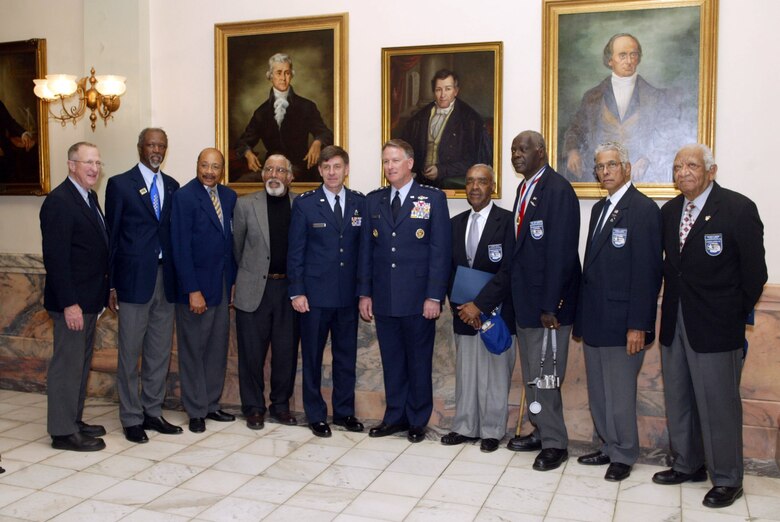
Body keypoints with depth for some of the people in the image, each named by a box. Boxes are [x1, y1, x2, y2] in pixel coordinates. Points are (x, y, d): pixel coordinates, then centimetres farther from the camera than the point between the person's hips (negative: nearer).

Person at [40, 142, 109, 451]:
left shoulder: (89, 198, 12)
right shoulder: (59, 202, -16)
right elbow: (55, 257, -20)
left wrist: (101, 295, 12)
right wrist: (69, 303, -22)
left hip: (89, 299, 9)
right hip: (72, 301, -9)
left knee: (81, 363, 17)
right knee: (67, 364, 0)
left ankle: (74, 421, 29)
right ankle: (63, 432, 10)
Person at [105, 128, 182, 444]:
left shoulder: (172, 186, 11)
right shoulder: (120, 184, -1)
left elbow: (174, 232, 11)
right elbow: (112, 237, -2)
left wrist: (180, 277, 4)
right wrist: (111, 285, -5)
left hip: (166, 278, 4)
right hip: (134, 278, -4)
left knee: (160, 352, 11)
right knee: (130, 353, 4)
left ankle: (153, 412, 23)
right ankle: (131, 418, 16)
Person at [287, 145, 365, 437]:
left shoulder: (360, 203, 5)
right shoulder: (304, 204, -2)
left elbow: (364, 247, 6)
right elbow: (295, 251, -3)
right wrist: (296, 292, -8)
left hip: (348, 295, 2)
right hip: (315, 294, -2)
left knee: (346, 355, 11)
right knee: (312, 356, 7)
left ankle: (344, 411, 25)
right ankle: (316, 415, 20)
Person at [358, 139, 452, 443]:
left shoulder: (433, 198, -2)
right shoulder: (373, 200, 10)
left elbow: (441, 251, -6)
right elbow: (366, 250, 10)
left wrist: (434, 296, -11)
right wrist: (364, 293, 5)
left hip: (418, 299, -3)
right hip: (383, 299, 3)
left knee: (419, 361, 7)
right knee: (391, 361, 12)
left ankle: (417, 421, 21)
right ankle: (395, 417, 25)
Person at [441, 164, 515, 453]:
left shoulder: (507, 221, -7)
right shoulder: (456, 223, 12)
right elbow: (449, 268, 13)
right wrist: (456, 302, 0)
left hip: (497, 311, -5)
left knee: (494, 372, 3)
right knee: (465, 371, 11)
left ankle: (492, 431, 17)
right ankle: (465, 427, 22)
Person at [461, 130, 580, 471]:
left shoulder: (557, 190, -14)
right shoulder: (524, 189, 10)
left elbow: (560, 254, -19)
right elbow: (516, 254, 10)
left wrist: (550, 308, -20)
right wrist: (481, 302, 8)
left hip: (548, 303, -8)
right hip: (525, 301, 8)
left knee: (544, 375, 1)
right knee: (531, 374, 17)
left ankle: (554, 443, 17)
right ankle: (540, 432, 32)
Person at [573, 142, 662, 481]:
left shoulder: (643, 209, -11)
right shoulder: (600, 208, 15)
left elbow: (648, 272, -15)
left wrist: (637, 325, -18)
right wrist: (582, 316, 13)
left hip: (622, 322, -8)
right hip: (595, 320, 8)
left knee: (620, 394, 3)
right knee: (598, 393, 15)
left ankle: (623, 455, 19)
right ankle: (608, 447, 30)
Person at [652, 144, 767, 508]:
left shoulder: (738, 209, -10)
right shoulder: (669, 211, 8)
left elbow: (754, 272, -8)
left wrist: (736, 315, -3)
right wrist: (672, 307, 6)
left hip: (715, 327, -6)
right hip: (675, 322, 6)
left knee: (718, 404, 1)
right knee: (678, 400, 15)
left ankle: (727, 480, 18)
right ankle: (687, 465, 32)